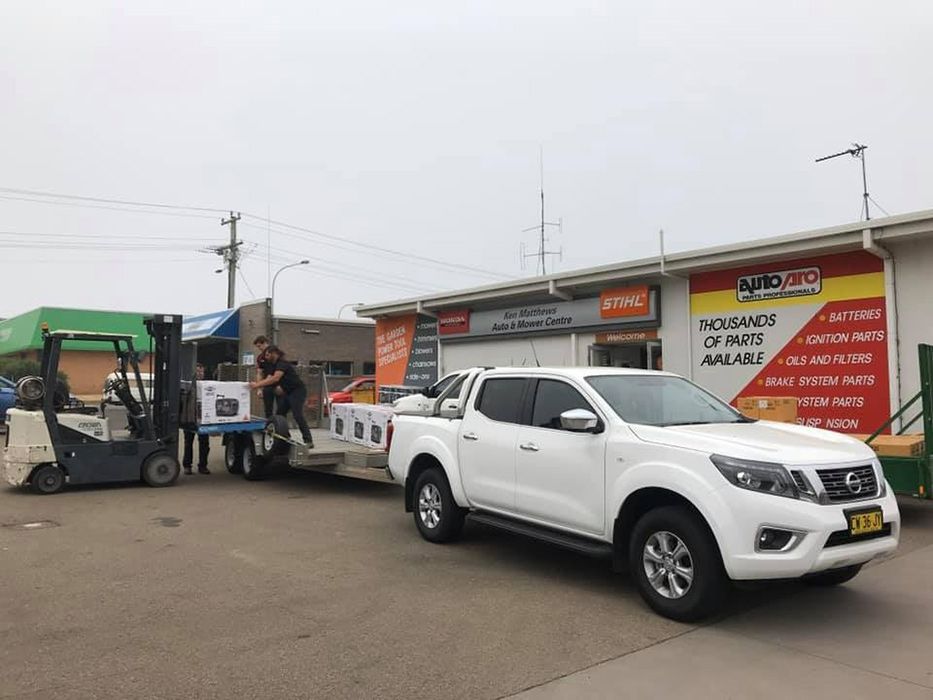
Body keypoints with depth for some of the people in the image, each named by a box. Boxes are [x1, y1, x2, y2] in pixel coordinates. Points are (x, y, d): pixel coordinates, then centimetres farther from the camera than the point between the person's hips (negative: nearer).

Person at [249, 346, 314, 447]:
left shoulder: (282, 363, -19)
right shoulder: (274, 366, 12)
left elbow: (275, 378, -33)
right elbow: (268, 379, 3)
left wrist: (257, 384, -35)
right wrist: (256, 384, -15)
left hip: (298, 391, -10)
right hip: (288, 392, 10)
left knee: (298, 415, -18)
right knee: (279, 414, 8)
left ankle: (309, 441, -19)